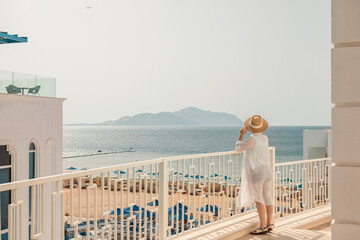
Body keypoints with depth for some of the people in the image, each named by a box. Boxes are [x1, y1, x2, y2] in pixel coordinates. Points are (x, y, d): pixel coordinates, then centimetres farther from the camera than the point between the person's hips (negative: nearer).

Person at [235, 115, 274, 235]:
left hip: (256, 172, -8)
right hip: (267, 171, 8)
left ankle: (263, 227, -6)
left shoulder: (252, 139, -14)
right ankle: (269, 225, 14)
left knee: (258, 199, -5)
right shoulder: (265, 138, 8)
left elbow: (239, 148, 0)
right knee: (267, 198, 9)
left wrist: (241, 135, 12)